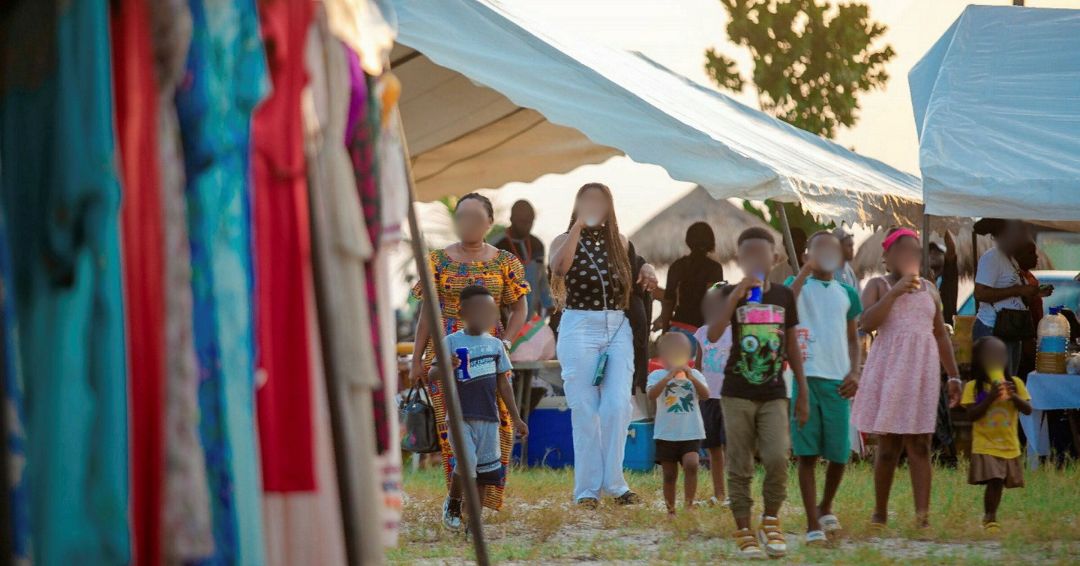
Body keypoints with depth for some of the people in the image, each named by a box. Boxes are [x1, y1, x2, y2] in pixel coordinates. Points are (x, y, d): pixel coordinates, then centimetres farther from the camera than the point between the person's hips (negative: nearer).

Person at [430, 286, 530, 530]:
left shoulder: (496, 344, 9)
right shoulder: (452, 342, -2)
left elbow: (503, 384, 15)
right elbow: (431, 375, -7)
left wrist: (516, 418, 15)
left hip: (488, 418, 4)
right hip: (460, 416, -4)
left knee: (486, 469, 1)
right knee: (466, 465, -15)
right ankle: (452, 505, 12)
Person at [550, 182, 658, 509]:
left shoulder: (620, 243, 14)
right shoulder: (565, 240, 3)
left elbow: (632, 284, 31)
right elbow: (558, 267, -20)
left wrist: (648, 274, 8)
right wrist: (581, 223, -20)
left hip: (618, 329, 3)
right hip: (579, 329, -3)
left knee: (618, 405, -8)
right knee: (585, 411, -3)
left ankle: (613, 482, 2)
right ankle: (587, 489, 1)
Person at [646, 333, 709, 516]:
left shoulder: (695, 375, 7)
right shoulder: (658, 375, 1)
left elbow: (705, 394, -8)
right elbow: (652, 395, -17)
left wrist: (691, 378, -20)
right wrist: (669, 377, -24)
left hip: (691, 433, 0)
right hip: (666, 434, 0)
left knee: (691, 464, -22)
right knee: (669, 475, 5)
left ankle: (689, 505, -14)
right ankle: (670, 511, 16)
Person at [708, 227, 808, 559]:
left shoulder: (784, 295, 6)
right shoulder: (731, 294, -2)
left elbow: (792, 346, 12)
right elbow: (713, 336, -17)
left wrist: (803, 392, 10)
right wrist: (734, 297, -23)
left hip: (774, 394, 1)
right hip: (738, 393, -1)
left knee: (777, 458, -14)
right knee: (740, 467, 2)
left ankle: (771, 521, 6)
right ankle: (744, 531, 10)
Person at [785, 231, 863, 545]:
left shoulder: (847, 294, 15)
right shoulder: (798, 285, 5)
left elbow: (853, 339, 18)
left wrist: (854, 372, 2)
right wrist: (805, 271, -18)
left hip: (837, 381, 3)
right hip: (804, 377, -3)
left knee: (840, 454, 5)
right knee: (807, 453, -4)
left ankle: (825, 509, 31)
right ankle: (813, 525, -3)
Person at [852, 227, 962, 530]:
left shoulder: (929, 289, 14)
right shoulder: (878, 286, 2)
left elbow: (941, 335, 18)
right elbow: (866, 323, -15)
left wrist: (954, 376, 14)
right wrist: (895, 291, -18)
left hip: (922, 370, 3)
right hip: (889, 368, -3)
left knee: (919, 445, -5)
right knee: (888, 445, 0)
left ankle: (923, 513, -15)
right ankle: (880, 512, 12)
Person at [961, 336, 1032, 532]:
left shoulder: (1015, 383, 3)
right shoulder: (973, 386, -3)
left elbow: (1028, 410, -1)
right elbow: (972, 415, -11)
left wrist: (1013, 396, -18)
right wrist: (990, 398, -21)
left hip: (1010, 445, 3)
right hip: (985, 445, -3)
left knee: (999, 482, 8)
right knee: (994, 481, -15)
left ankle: (989, 516, 26)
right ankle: (990, 518, 0)